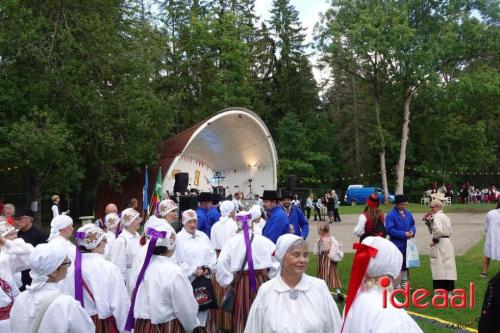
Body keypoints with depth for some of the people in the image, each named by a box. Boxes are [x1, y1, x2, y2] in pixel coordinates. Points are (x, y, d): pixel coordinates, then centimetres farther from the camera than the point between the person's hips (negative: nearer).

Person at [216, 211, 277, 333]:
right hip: (262, 281, 1)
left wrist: (228, 282, 5)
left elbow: (221, 266, -9)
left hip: (241, 283, 0)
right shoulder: (263, 240, -5)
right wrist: (270, 277, 12)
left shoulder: (231, 242, -6)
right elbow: (277, 260, -1)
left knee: (242, 317, 12)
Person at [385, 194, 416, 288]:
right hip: (397, 244, -6)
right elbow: (389, 230, -17)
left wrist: (412, 232, -7)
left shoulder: (408, 214, 6)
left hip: (407, 244, 6)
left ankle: (404, 284, 31)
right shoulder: (391, 215, -13)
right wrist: (404, 234, -19)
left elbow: (412, 225, 16)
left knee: (406, 263, 17)